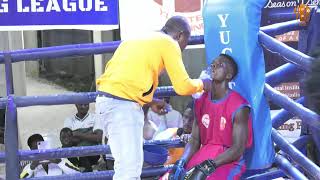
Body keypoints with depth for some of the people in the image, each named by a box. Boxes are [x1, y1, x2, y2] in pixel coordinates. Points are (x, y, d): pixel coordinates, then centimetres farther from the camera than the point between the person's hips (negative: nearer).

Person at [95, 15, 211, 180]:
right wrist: (202, 84, 19)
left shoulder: (139, 40, 27)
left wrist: (151, 101, 30)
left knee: (128, 165, 14)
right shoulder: (168, 43, 3)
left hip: (108, 98, 9)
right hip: (123, 103, -9)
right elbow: (183, 87, -1)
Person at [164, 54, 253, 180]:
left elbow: (238, 150, -15)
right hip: (202, 157, 6)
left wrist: (207, 167, -26)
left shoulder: (239, 107, -11)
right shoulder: (200, 102, 9)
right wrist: (181, 164, -10)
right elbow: (195, 141, 9)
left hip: (229, 161, -6)